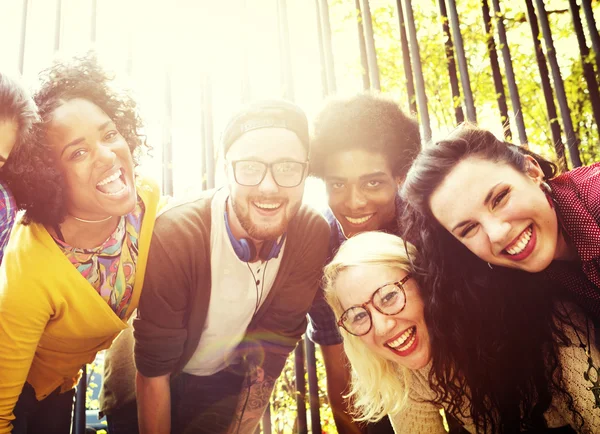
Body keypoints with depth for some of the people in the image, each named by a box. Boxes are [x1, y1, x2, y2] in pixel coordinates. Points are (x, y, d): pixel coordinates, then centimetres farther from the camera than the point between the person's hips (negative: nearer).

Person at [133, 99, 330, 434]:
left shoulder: (315, 236, -24)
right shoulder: (173, 239, -33)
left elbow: (271, 352, -15)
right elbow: (153, 373, -24)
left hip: (230, 382, 2)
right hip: (161, 384, -1)